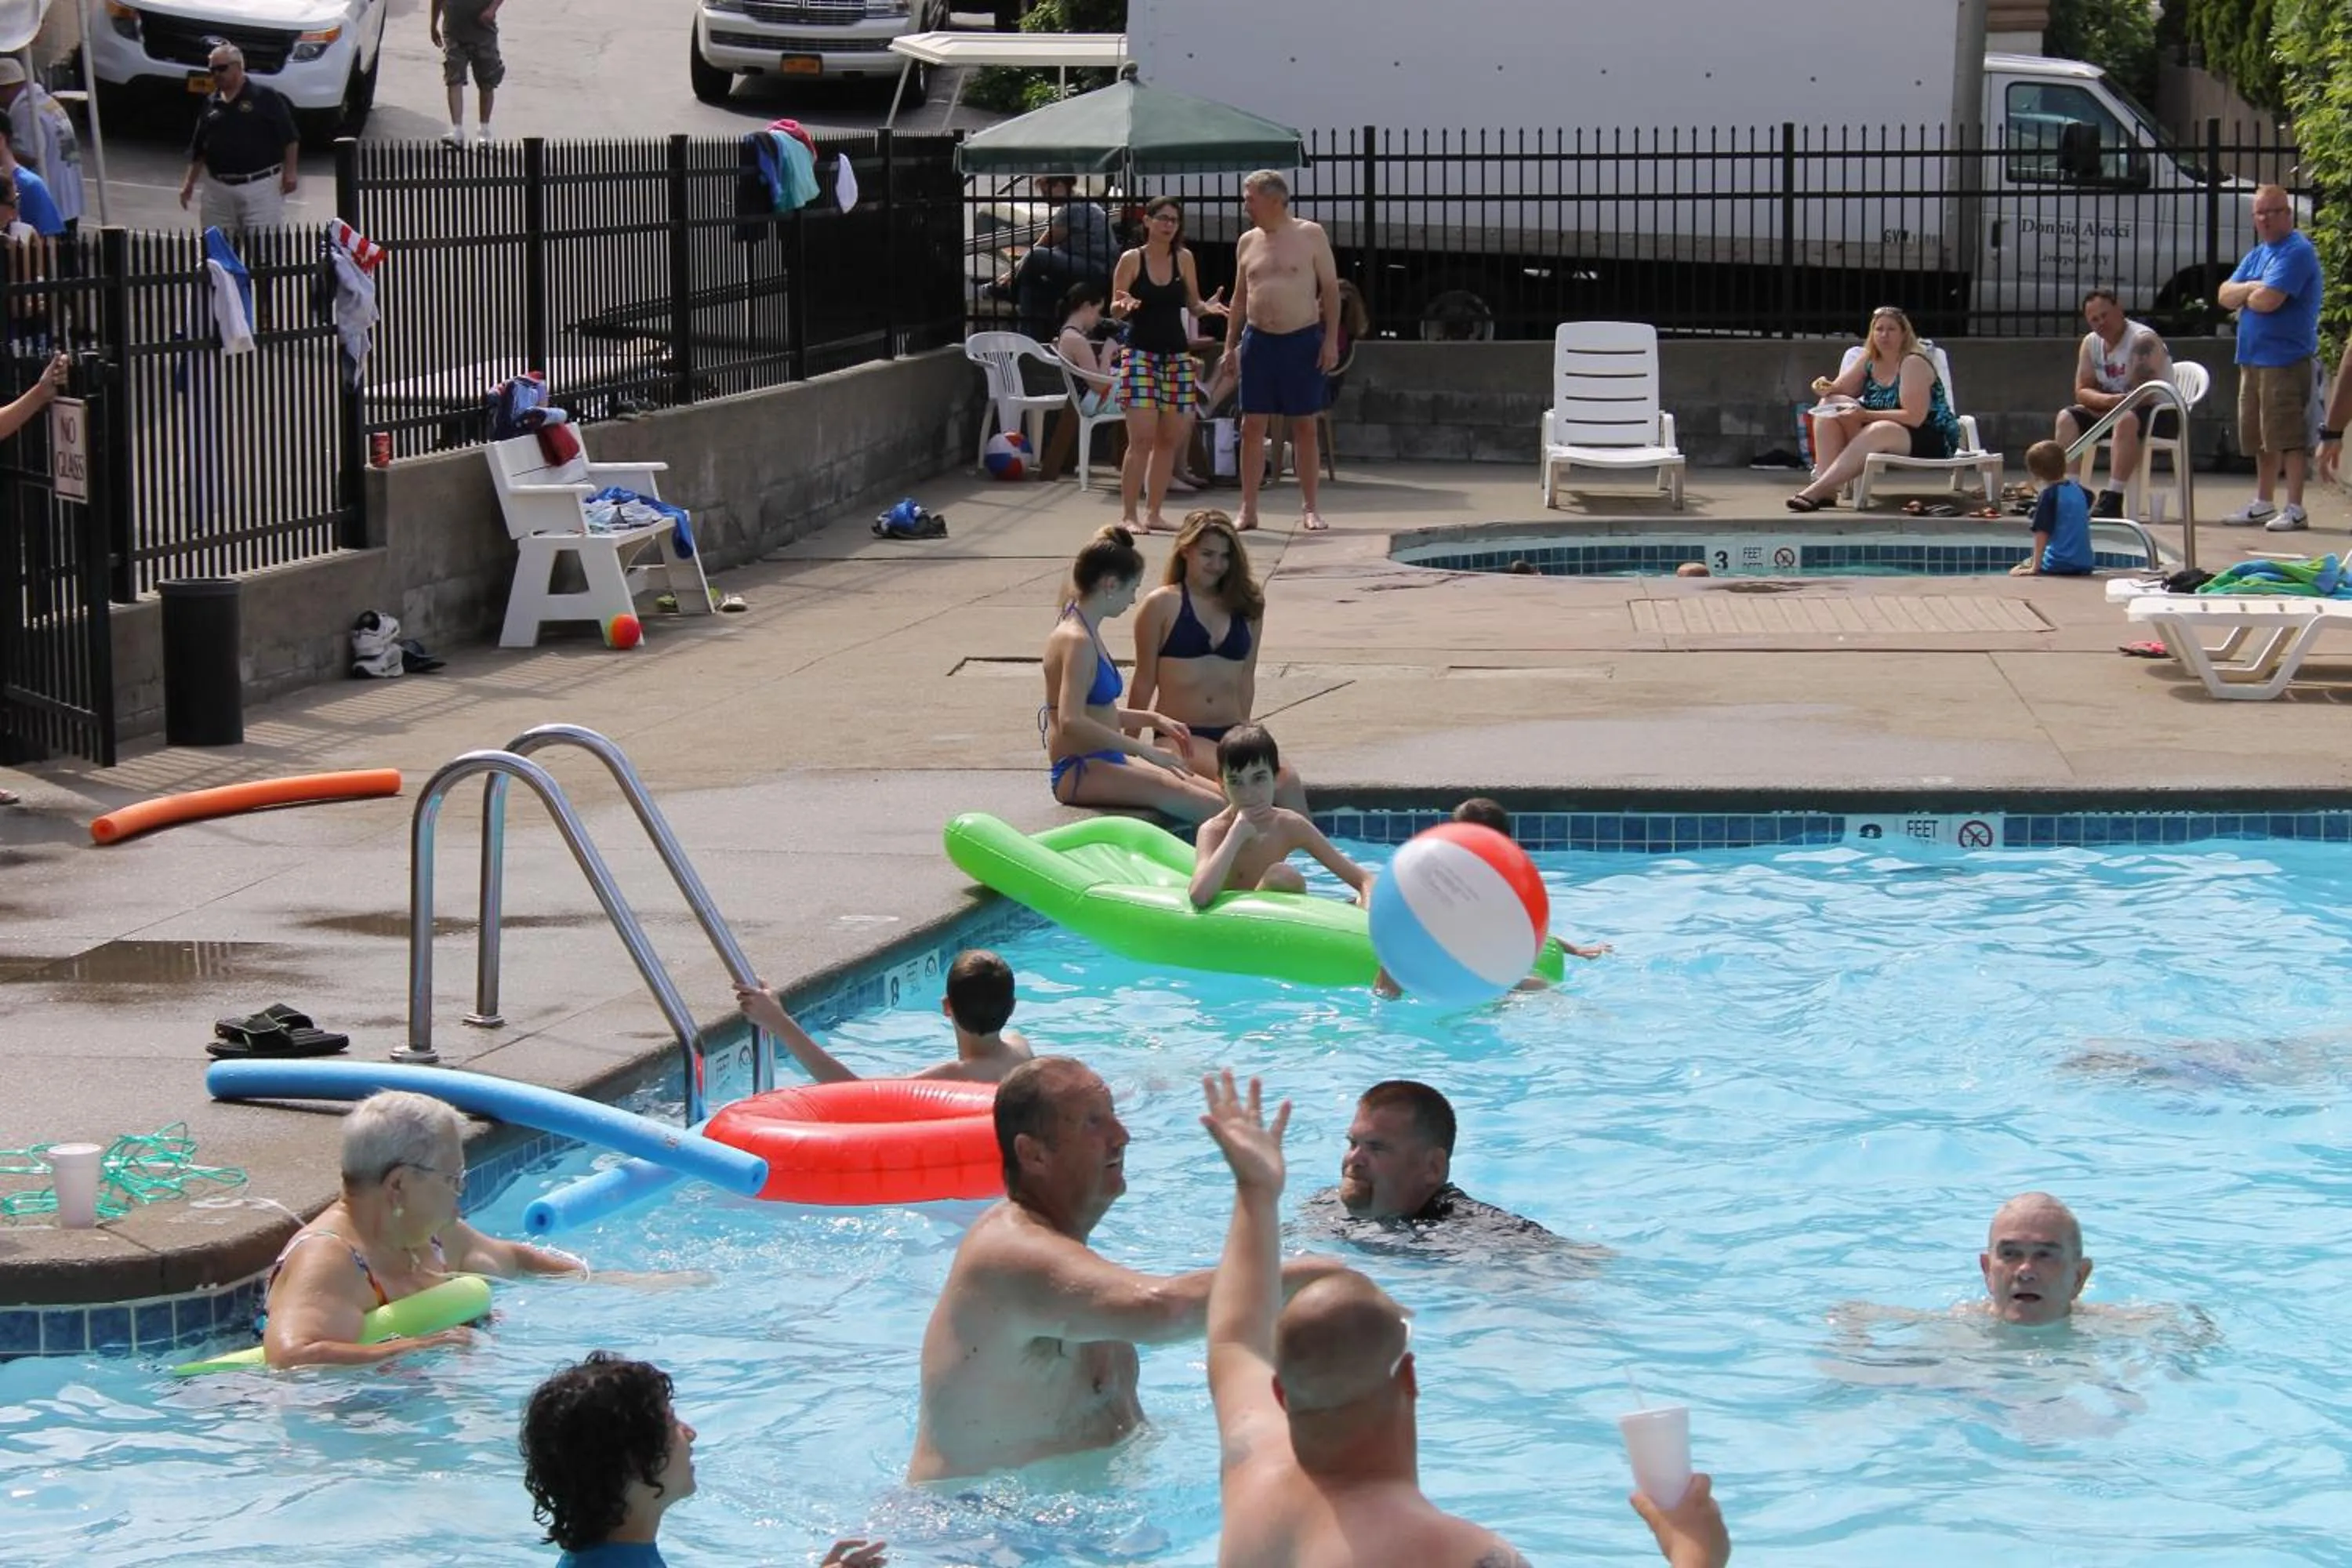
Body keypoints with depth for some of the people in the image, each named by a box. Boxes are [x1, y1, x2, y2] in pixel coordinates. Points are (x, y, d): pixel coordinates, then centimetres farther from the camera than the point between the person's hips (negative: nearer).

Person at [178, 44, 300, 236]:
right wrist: (190, 183, 13)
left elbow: (290, 139, -4)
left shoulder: (265, 97, -3)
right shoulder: (211, 104, 13)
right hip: (219, 189, 5)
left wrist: (290, 172, -10)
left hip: (260, 185, -5)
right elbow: (198, 150, 18)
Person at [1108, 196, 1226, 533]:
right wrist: (1124, 306, -23)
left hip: (1177, 355, 4)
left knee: (1169, 439, 4)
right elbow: (1115, 309, -1)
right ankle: (1127, 514, -9)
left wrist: (1206, 307, -10)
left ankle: (1153, 513, 12)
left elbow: (1192, 304, 12)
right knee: (1142, 438, -13)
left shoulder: (1184, 259, 6)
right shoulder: (1131, 260, -3)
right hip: (1141, 352, -4)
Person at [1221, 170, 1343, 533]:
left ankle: (1309, 508, 8)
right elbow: (1240, 298, 15)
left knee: (1305, 426, 2)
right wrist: (1230, 346, 10)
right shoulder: (1248, 243, 9)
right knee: (1252, 425, 0)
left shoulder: (1310, 235, -2)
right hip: (1258, 340, 3)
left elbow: (1330, 289, -3)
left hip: (1303, 340, -3)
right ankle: (1248, 509, 4)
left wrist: (1331, 339, -10)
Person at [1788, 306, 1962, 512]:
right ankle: (1827, 491, -27)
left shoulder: (1913, 363, -16)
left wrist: (1865, 415, -29)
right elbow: (1840, 392, 10)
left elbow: (1914, 417, -24)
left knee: (1879, 431, -38)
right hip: (1879, 433, 8)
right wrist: (1827, 388, -15)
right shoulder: (1868, 359, 5)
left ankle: (1817, 491, -43)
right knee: (1827, 414, -9)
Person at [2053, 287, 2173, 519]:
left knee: (2126, 419, -39)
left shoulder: (2143, 340, -18)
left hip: (2161, 414, -8)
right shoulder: (2090, 343, 4)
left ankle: (2113, 499, -45)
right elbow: (2082, 392, 0)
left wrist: (2110, 404, -20)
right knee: (2067, 418, -9)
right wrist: (2108, 400, -20)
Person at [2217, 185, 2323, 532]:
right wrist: (2252, 288, -7)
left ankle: (2295, 509, -9)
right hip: (2253, 359, 9)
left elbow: (2267, 301, -21)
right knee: (2261, 437, 15)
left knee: (2289, 436, -9)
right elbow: (2224, 296, 12)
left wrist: (2244, 295, 1)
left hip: (2285, 359, -9)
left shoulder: (2296, 252, -11)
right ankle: (2263, 504, 24)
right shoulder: (2257, 254, 19)